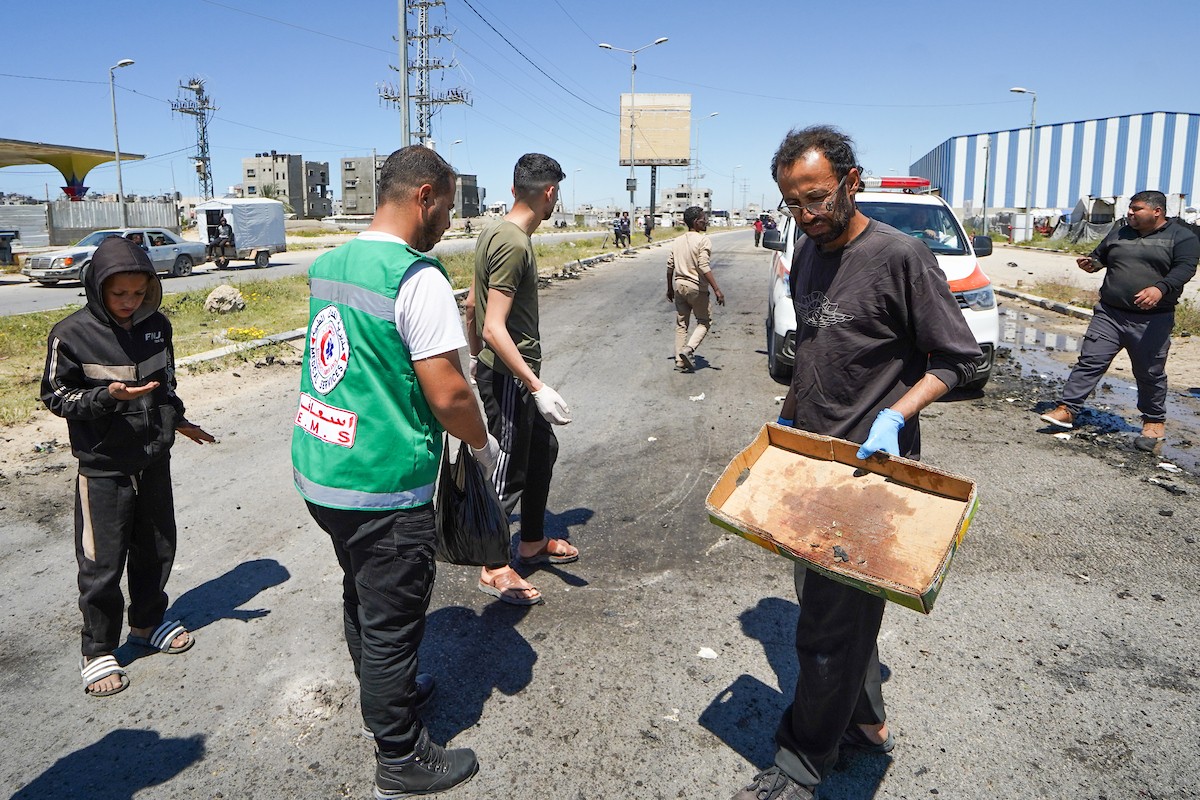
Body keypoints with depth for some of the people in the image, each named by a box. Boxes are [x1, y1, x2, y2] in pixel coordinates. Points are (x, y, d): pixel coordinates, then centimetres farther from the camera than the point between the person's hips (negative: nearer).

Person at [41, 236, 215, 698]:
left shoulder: (156, 326, 1)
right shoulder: (72, 334, -13)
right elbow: (55, 396, -9)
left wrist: (177, 421, 20)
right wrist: (107, 396, -24)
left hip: (154, 460, 5)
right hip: (103, 468, -5)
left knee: (156, 548, 17)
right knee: (102, 563, 3)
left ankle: (148, 622, 38)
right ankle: (98, 651, 20)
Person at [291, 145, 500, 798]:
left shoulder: (327, 264, 8)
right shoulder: (418, 278, -19)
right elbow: (447, 393, -21)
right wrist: (484, 444, -4)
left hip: (316, 469, 9)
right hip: (381, 486, -9)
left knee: (360, 595, 26)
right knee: (391, 620, 7)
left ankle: (386, 695, 49)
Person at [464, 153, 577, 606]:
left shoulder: (493, 233, 8)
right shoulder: (514, 244, -22)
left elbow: (471, 305, 15)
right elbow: (495, 328, -27)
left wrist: (476, 359, 26)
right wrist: (537, 388, -29)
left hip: (495, 371, 10)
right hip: (509, 378, -10)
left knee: (543, 449, 21)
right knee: (512, 470, 2)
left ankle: (533, 543, 36)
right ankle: (493, 569, 18)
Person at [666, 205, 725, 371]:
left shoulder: (677, 241, 8)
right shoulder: (703, 239, -12)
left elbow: (670, 266, 10)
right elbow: (704, 266, -22)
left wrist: (670, 289, 21)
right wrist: (716, 289, -23)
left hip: (679, 285, 6)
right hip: (696, 287, -6)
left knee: (681, 324, 12)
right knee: (704, 321, 10)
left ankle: (679, 360, 12)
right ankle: (689, 349, -9)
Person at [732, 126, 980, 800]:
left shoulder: (902, 255, -14)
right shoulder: (808, 256, 9)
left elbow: (958, 358, -10)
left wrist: (894, 416, -23)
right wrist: (787, 417, 17)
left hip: (871, 465, -8)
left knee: (832, 623, -2)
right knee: (823, 596, 18)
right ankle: (866, 722, 36)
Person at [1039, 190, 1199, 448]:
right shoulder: (1119, 234, 13)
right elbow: (1099, 257, 23)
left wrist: (1160, 289, -32)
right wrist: (1090, 263, -2)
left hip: (1152, 320, -3)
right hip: (1109, 315, 4)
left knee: (1151, 373, 7)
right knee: (1090, 361, -4)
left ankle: (1154, 421, 23)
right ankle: (1067, 410, -5)